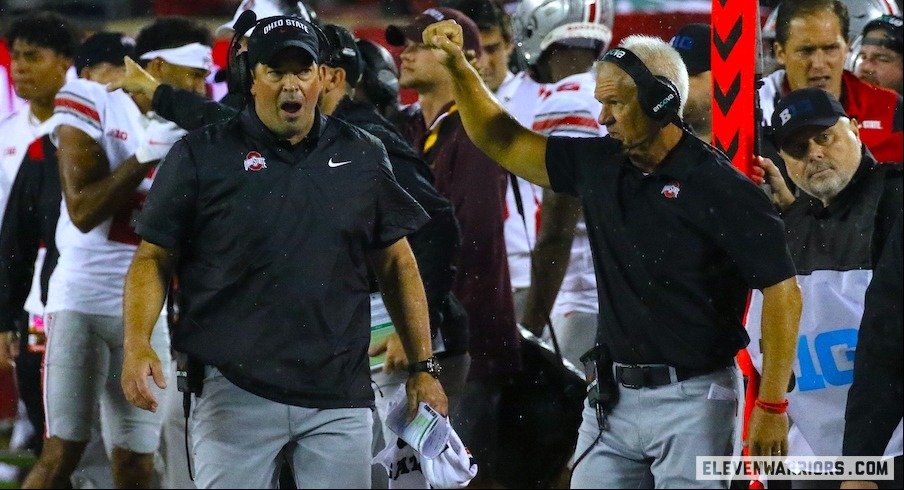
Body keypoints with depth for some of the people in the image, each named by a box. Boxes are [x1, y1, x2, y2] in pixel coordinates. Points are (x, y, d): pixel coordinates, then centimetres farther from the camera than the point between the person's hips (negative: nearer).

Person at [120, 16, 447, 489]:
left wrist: (422, 367, 10)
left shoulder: (362, 155, 11)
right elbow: (153, 258, 1)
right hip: (234, 392, -2)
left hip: (339, 395, 3)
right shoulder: (202, 155, 2)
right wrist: (138, 345, -15)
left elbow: (395, 263, 16)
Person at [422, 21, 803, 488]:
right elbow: (503, 142, 17)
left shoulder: (720, 189, -13)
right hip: (613, 397, 6)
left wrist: (772, 406, -16)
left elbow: (782, 294, -13)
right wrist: (458, 66, 6)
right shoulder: (598, 165, 6)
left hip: (690, 399, -6)